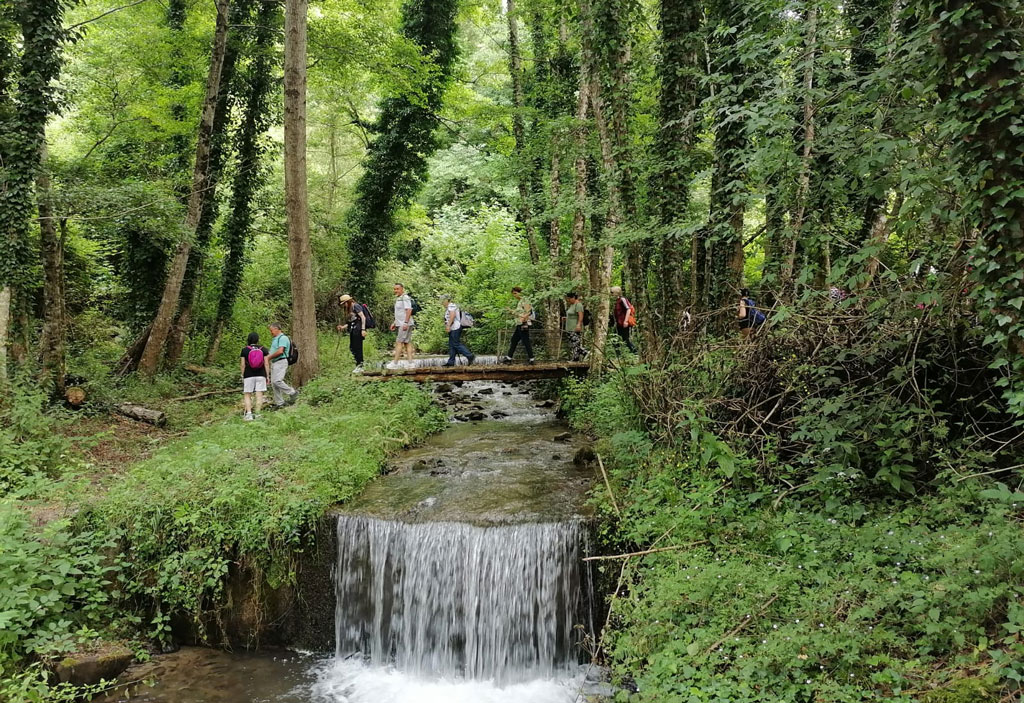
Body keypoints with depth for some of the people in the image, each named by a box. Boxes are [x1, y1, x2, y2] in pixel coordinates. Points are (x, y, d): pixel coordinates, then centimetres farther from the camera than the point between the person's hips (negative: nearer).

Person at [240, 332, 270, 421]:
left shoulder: (245, 350, -2)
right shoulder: (263, 349, 0)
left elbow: (243, 365, -1)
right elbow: (266, 364, -2)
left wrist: (242, 376, 8)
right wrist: (267, 376, 4)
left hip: (248, 376, -1)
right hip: (261, 375, 1)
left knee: (247, 395, 6)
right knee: (259, 395, 1)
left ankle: (248, 413, -6)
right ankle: (257, 414, -2)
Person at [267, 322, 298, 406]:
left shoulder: (283, 338, -11)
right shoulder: (275, 339, 21)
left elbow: (280, 351, -21)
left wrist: (269, 357, -13)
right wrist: (268, 357, 7)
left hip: (280, 362, -10)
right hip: (274, 363, 10)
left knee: (277, 381, -21)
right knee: (273, 383, 7)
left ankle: (292, 392, -5)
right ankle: (279, 403, 11)